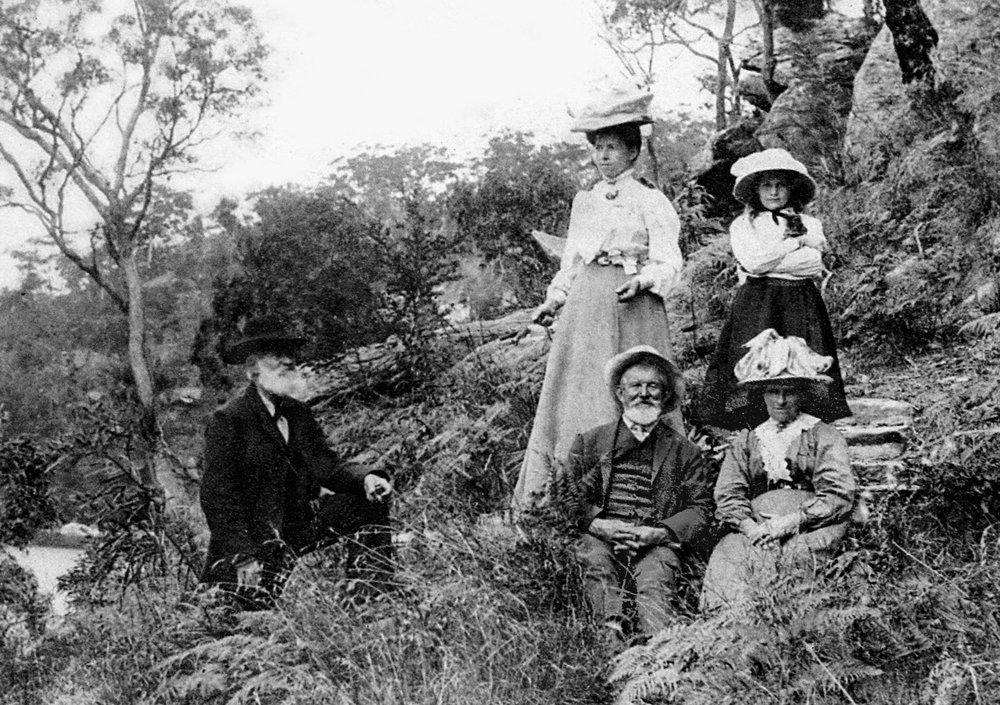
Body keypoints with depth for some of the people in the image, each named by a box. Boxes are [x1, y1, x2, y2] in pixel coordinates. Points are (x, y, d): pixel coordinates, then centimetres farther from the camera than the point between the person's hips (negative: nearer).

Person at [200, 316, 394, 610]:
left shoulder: (298, 413, 8)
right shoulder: (227, 421, -14)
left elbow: (325, 464, 3)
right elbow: (218, 497, -17)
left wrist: (365, 478, -19)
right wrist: (244, 556, -25)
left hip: (302, 524, 7)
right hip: (253, 537, -7)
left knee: (372, 500, -3)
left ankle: (369, 596, -3)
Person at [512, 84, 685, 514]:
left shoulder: (651, 201, 1)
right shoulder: (584, 202, 17)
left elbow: (668, 263, -5)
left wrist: (640, 282, -23)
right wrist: (554, 300, 8)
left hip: (633, 305, -5)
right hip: (584, 304, 5)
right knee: (575, 392, 1)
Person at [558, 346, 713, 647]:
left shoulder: (684, 451, 17)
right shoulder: (590, 442, 18)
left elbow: (700, 509, 10)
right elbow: (567, 496, 11)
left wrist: (659, 532, -9)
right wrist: (600, 525, -9)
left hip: (656, 542, -1)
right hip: (601, 536, 1)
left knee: (656, 575, -31)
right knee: (596, 560, -32)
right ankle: (611, 631, -44)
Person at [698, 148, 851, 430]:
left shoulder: (810, 224, 13)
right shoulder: (742, 225, 9)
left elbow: (814, 263, -4)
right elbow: (751, 260, -9)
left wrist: (766, 262, -4)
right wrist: (798, 242, -2)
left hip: (800, 308, 2)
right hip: (756, 308, -2)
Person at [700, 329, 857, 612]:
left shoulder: (824, 436, 15)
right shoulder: (744, 442, 25)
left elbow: (839, 496, 1)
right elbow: (727, 496, 11)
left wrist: (790, 522, -12)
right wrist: (751, 527, -11)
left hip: (810, 527, -2)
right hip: (755, 526, 2)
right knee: (725, 559, -32)